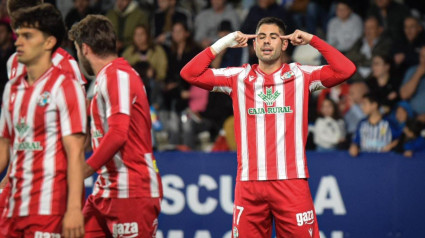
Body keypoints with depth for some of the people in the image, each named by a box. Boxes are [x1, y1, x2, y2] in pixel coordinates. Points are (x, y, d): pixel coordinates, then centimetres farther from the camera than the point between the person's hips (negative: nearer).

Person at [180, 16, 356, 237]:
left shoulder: (301, 75, 7)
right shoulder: (239, 77, 10)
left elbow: (345, 70, -4)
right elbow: (190, 74, 5)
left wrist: (313, 40, -1)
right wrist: (224, 43, 2)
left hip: (291, 181, -1)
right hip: (249, 184, 1)